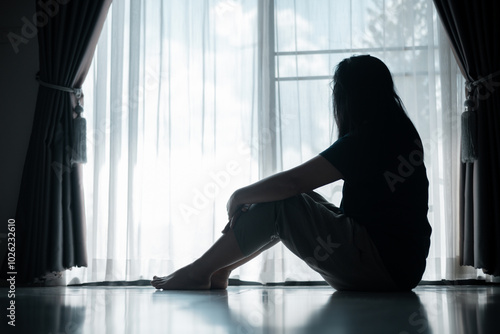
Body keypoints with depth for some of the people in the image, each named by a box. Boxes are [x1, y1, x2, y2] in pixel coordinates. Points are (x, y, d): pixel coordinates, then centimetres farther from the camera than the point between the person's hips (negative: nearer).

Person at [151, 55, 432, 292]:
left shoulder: (364, 141, -17)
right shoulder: (403, 133, 11)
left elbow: (292, 181, -17)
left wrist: (239, 196, -4)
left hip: (382, 266, -9)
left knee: (278, 204, -8)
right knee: (293, 200, 13)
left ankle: (198, 272, 3)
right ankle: (219, 270, 16)